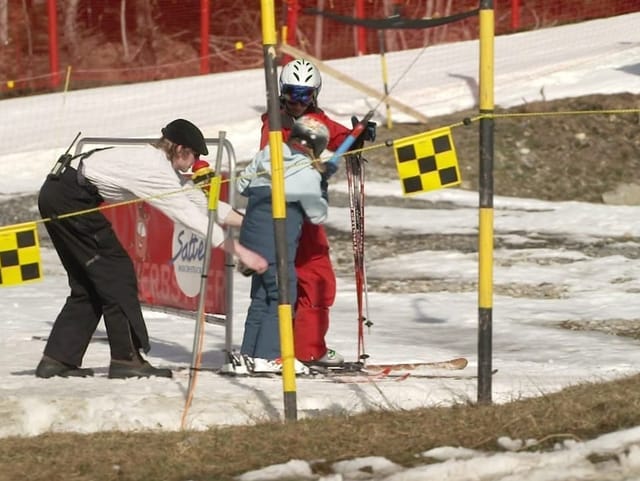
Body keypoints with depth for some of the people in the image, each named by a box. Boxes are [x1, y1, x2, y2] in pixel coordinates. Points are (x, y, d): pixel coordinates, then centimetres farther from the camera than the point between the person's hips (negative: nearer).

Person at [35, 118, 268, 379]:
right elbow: (192, 216, -15)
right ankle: (126, 358, -3)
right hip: (72, 198, -10)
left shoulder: (159, 164, 16)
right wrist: (241, 252, -12)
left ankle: (57, 358, 10)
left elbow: (202, 202, 18)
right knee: (116, 271, -4)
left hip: (56, 195, 10)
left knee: (88, 285, 13)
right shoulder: (155, 170, -14)